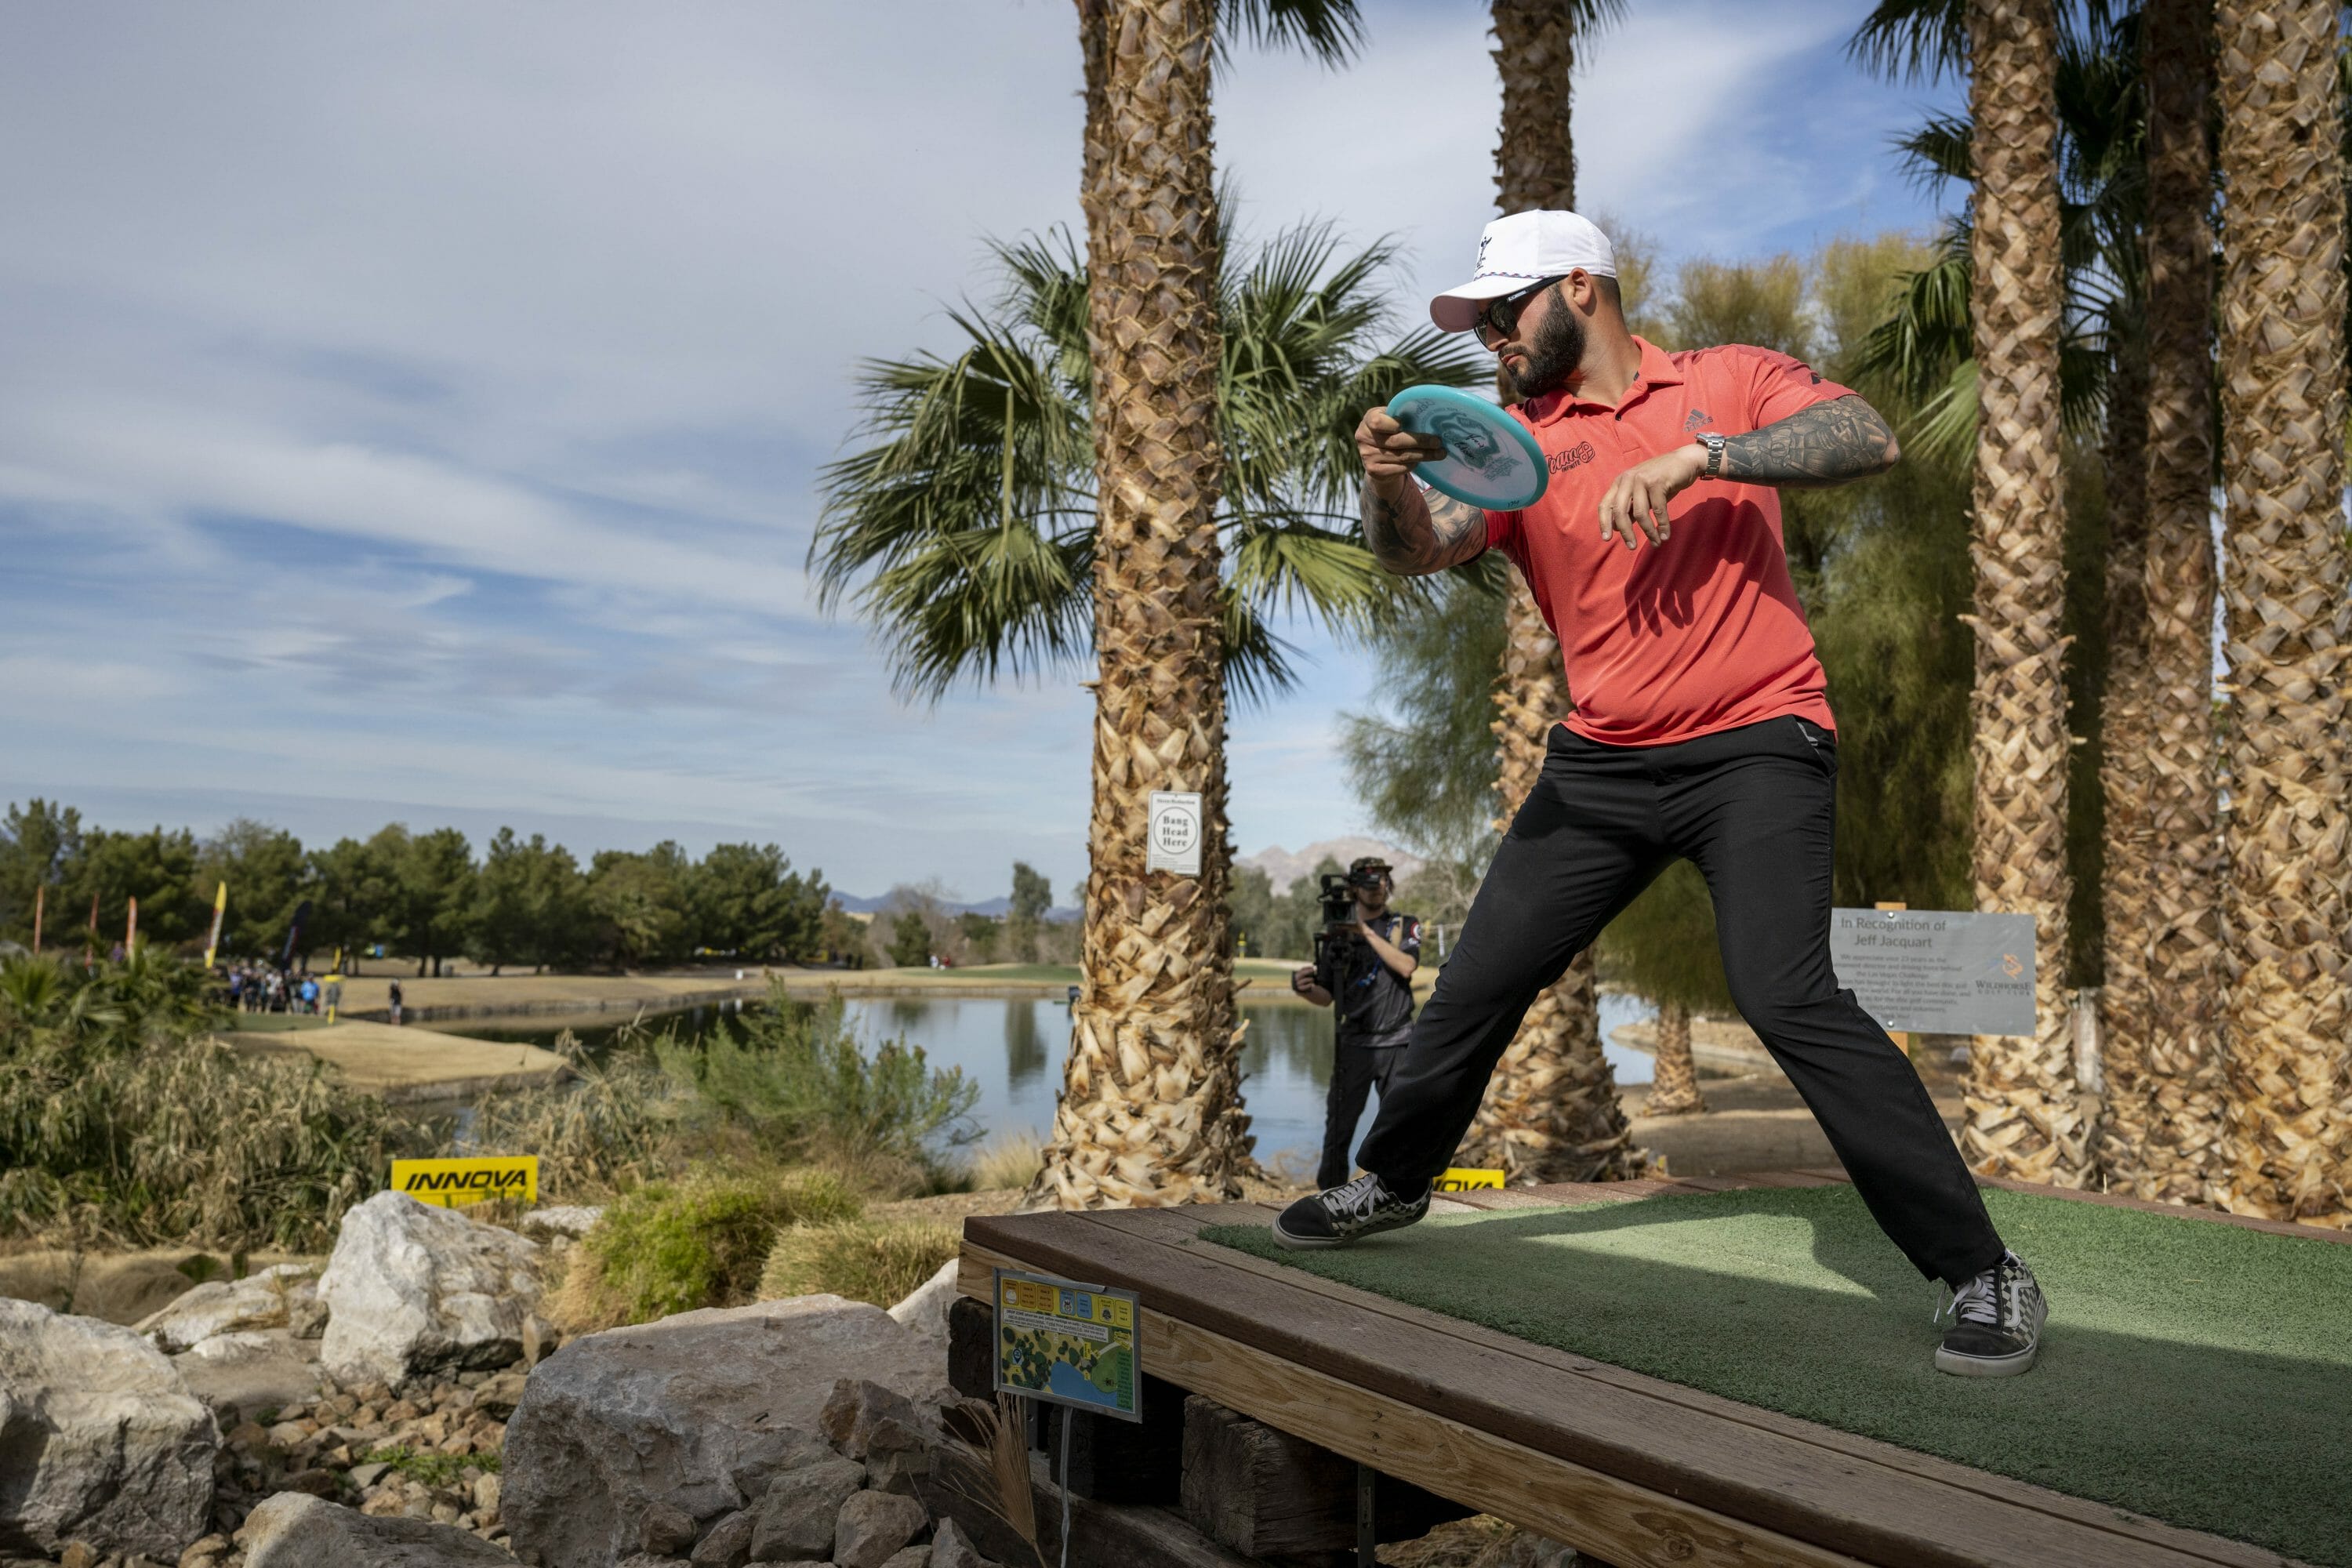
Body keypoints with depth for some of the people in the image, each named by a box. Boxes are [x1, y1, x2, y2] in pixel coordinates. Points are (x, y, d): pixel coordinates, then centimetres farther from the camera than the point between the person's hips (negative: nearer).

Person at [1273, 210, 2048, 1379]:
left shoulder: (1730, 381, 2)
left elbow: (1871, 440, -13)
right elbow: (1418, 552, -6)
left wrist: (1698, 455, -23)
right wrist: (1388, 480, -27)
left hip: (1755, 746, -4)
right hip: (1599, 762, 5)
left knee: (1787, 996, -21)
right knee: (1479, 980, 9)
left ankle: (1982, 1274, -7)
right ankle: (1393, 1182, 34)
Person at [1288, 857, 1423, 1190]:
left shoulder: (1405, 926, 7)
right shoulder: (1338, 934, 8)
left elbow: (1406, 966, -13)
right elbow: (1326, 997, 8)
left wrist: (1367, 932, -15)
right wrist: (1306, 989, -15)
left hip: (1397, 1043, 0)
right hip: (1354, 1045, 0)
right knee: (1339, 1127, -1)